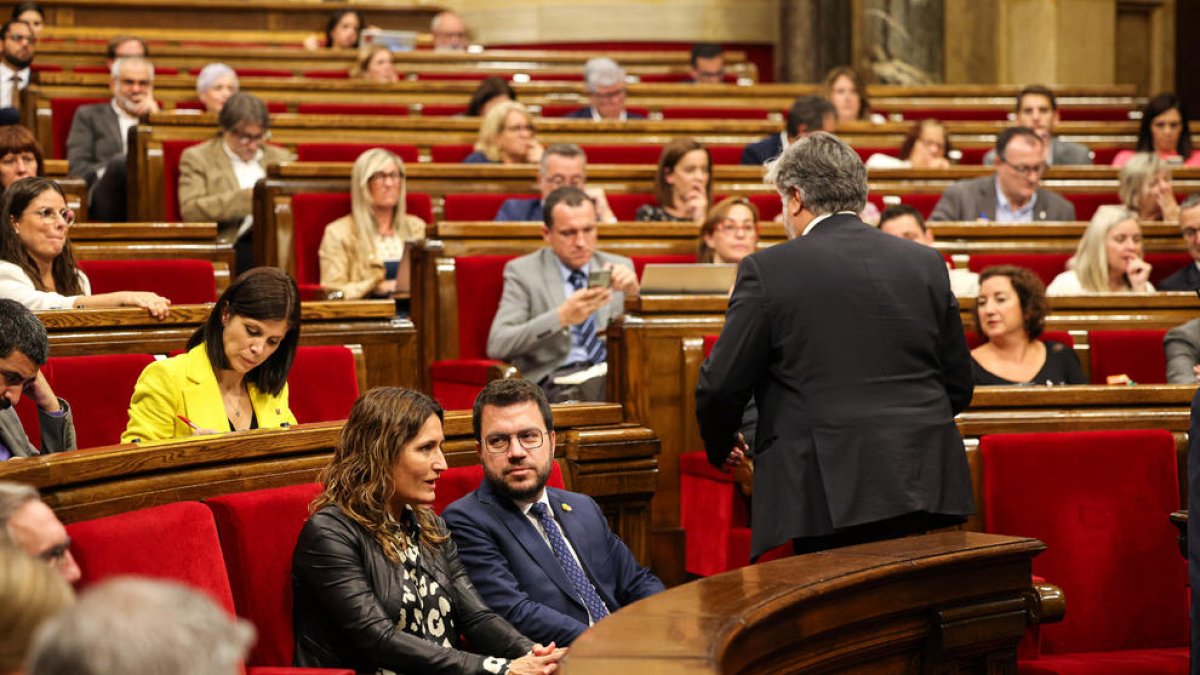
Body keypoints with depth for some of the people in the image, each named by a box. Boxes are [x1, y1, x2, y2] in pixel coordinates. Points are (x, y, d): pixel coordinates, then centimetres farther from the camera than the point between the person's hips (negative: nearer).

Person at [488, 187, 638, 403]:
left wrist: (634, 294, -7)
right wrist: (562, 317, -19)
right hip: (556, 379, -4)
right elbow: (496, 346, -7)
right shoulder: (522, 271, 6)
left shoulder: (619, 267, 17)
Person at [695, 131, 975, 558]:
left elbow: (721, 385, -1)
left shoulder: (768, 270, -3)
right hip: (925, 487, 5)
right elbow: (959, 384, 15)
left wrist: (721, 446, 19)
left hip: (829, 493, -4)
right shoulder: (925, 263, 10)